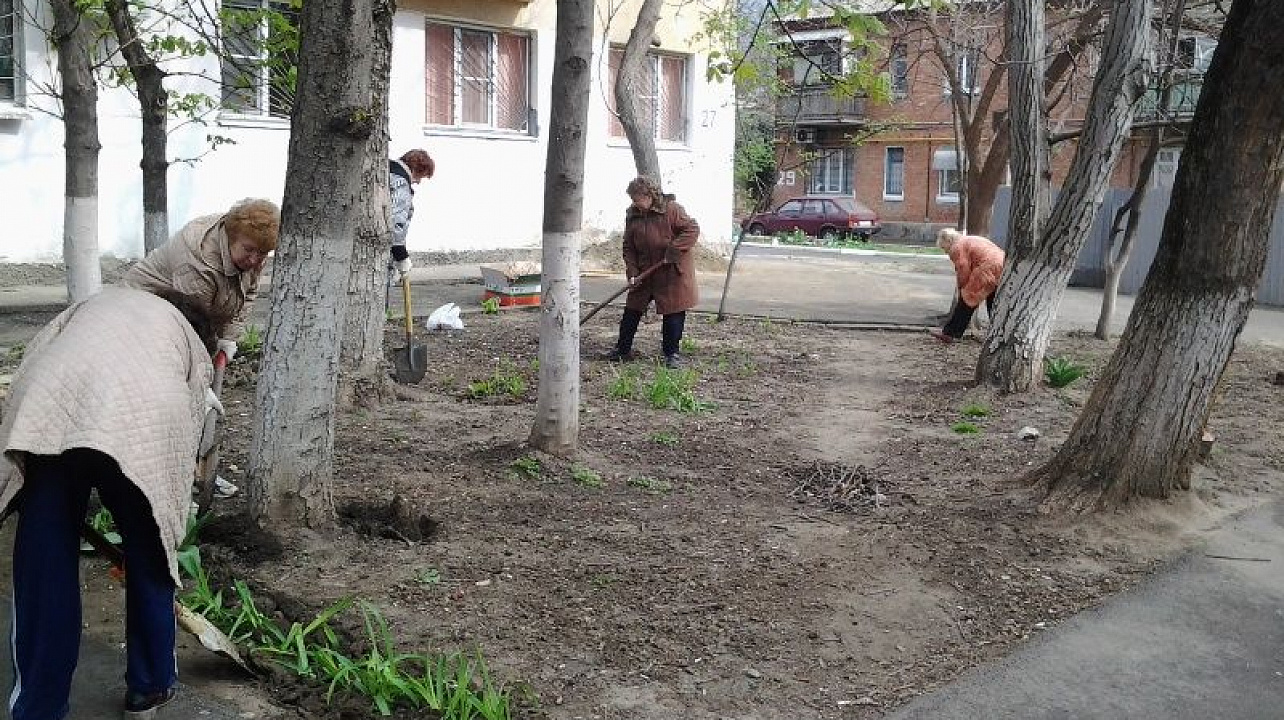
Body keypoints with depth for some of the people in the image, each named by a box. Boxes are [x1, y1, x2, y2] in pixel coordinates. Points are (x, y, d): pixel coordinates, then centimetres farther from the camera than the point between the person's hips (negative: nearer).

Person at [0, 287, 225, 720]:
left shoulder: (109, 299, 38)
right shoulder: (195, 348, 31)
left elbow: (35, 355, 22)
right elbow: (186, 433, 24)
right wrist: (168, 527, 30)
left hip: (44, 417, 2)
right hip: (141, 430, -2)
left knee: (43, 571, 13)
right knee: (149, 559, 20)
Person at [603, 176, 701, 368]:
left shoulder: (671, 209, -12)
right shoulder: (632, 215, 4)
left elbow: (692, 230, -15)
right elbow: (629, 247, 7)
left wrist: (673, 251, -21)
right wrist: (632, 272, -4)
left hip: (673, 272, -5)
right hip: (645, 271, 5)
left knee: (673, 313, 0)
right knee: (632, 309, 8)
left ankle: (672, 353, 12)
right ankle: (623, 349, 20)